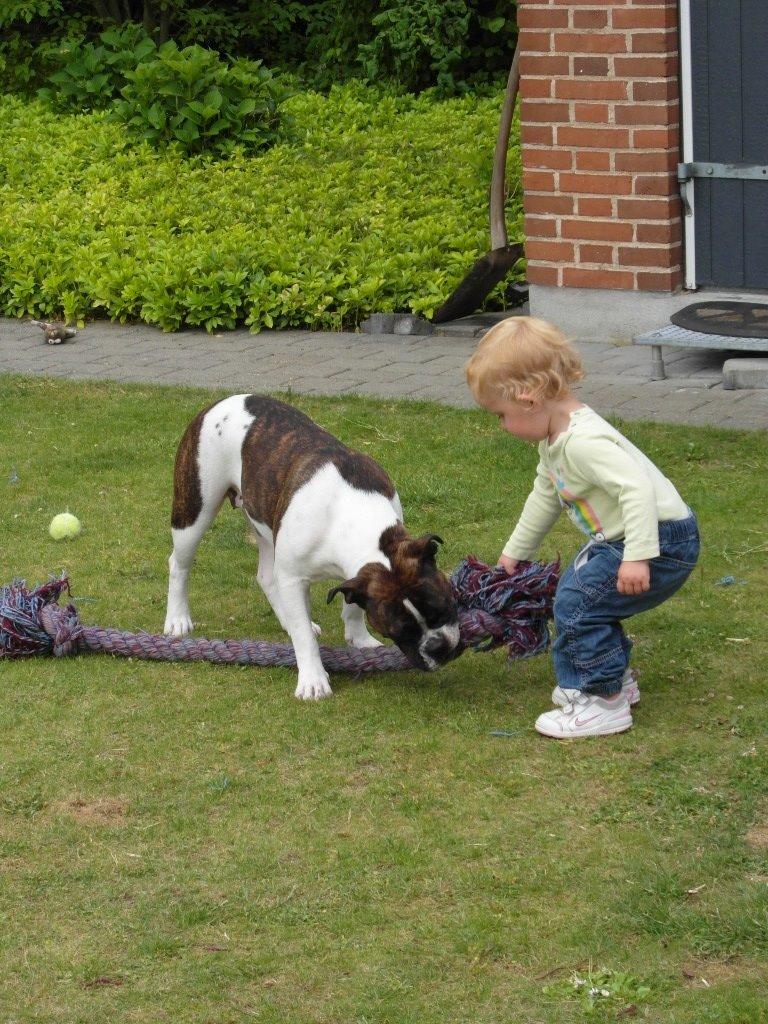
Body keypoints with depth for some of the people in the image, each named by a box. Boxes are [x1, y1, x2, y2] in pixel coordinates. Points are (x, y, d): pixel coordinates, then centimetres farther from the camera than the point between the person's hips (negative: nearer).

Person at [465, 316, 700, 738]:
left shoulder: (583, 442, -27)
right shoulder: (554, 439, 8)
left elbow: (637, 488, -36)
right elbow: (545, 498, 24)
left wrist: (636, 557, -40)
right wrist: (514, 553, 32)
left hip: (660, 540, -11)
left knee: (577, 603, -14)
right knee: (574, 589, 21)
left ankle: (604, 702, -5)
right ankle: (614, 677, 34)